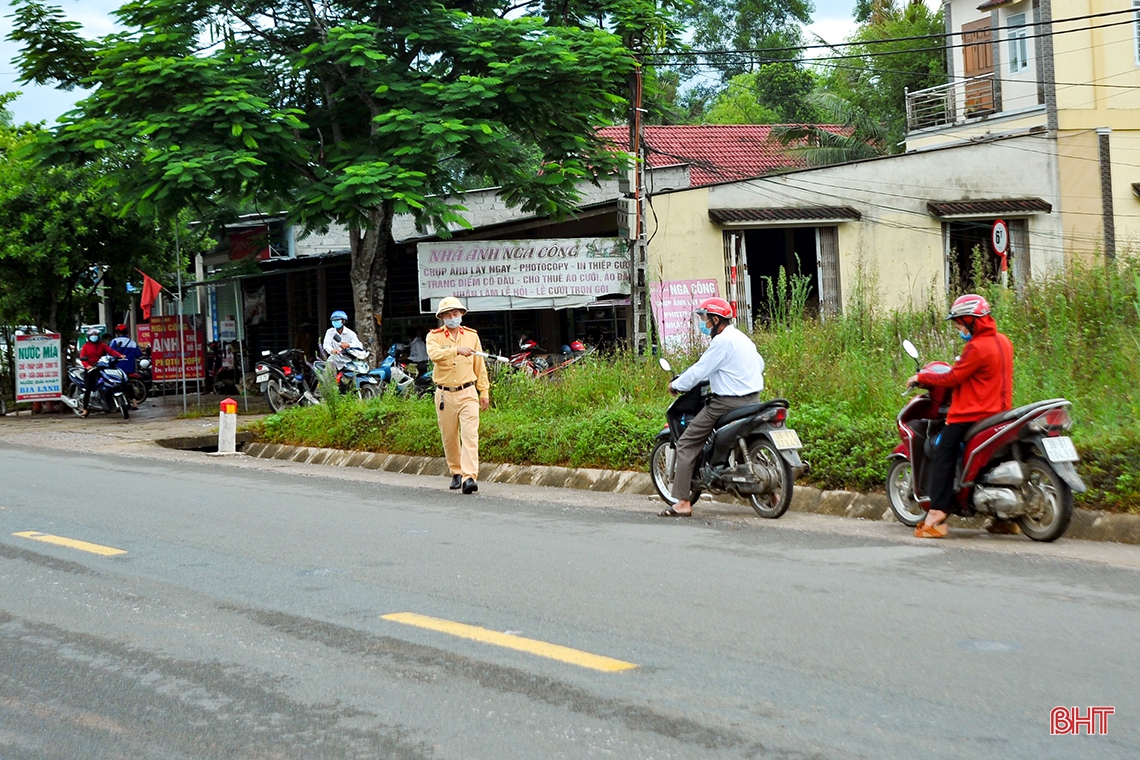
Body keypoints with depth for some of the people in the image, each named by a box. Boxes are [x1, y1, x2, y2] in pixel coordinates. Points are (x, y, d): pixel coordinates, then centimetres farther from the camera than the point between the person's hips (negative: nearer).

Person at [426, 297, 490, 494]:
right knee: (449, 437, 8)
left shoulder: (472, 335, 10)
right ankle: (456, 473, 25)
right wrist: (457, 350, -35)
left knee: (470, 434, -13)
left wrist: (484, 391, 11)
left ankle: (469, 476, -20)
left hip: (468, 393, 0)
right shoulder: (434, 336, 2)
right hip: (444, 394, 0)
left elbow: (479, 366, 14)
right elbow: (434, 354, -21)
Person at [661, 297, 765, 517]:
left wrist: (676, 385, 0)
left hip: (728, 402, -9)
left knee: (687, 443, -5)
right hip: (753, 399, 9)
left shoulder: (722, 341, -13)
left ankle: (682, 503, -13)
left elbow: (700, 370, -13)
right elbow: (759, 364, 25)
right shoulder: (744, 339, 15)